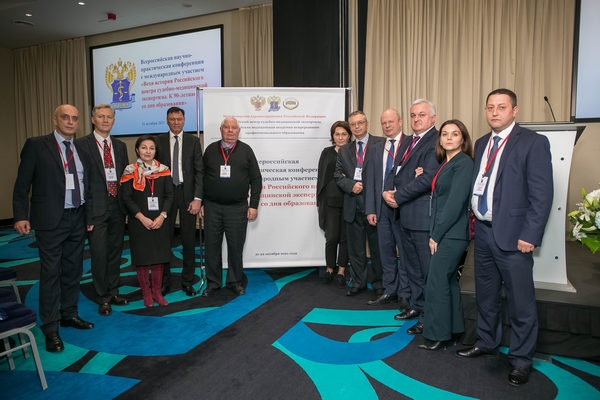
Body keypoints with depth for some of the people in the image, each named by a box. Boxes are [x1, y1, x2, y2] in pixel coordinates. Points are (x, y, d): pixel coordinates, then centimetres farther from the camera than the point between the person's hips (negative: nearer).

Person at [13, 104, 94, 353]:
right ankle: (50, 328, 14)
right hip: (50, 220, -5)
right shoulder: (36, 145, -4)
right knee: (51, 274, 2)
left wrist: (89, 214, 9)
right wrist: (21, 216, -11)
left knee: (73, 271, 15)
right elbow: (22, 184, -5)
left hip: (77, 219, 5)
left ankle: (69, 314, 31)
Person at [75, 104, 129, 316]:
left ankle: (113, 292, 28)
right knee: (99, 254, 0)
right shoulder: (81, 144, -4)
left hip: (117, 206, 5)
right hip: (96, 208, -5)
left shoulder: (120, 146, 12)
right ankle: (103, 298, 15)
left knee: (115, 252, 13)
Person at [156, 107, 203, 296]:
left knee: (189, 240, 6)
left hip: (187, 194, 0)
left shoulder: (193, 141, 4)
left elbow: (199, 171, -1)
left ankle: (187, 281, 19)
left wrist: (197, 198, -9)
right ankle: (164, 281, 22)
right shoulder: (159, 141, 4)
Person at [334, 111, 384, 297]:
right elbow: (338, 175, 10)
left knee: (377, 245, 7)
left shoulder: (381, 144, 0)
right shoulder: (344, 150, 14)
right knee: (355, 247, 12)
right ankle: (357, 282, 25)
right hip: (353, 204, 4)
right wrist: (351, 185, -8)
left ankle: (378, 282, 21)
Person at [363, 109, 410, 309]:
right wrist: (370, 209, 4)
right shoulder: (377, 148, 13)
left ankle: (405, 294, 16)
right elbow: (370, 179, 10)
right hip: (381, 207, 5)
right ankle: (390, 291, 26)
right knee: (386, 251, 13)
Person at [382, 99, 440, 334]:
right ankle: (417, 306, 35)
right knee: (410, 266, 19)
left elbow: (428, 178, -21)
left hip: (424, 215, -9)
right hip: (405, 215, 9)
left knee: (428, 268, 2)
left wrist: (398, 197, -14)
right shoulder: (408, 143, 17)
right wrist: (389, 192, -1)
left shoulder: (436, 142, -12)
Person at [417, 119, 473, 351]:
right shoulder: (445, 163, 13)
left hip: (452, 234, -9)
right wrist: (434, 233, 6)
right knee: (448, 280, 16)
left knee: (436, 283, -4)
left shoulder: (464, 163, -13)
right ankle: (453, 327, 29)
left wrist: (436, 234, -15)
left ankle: (438, 335, 9)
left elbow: (456, 202, -18)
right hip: (442, 233, 9)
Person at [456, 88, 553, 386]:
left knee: (520, 302, 4)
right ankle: (486, 343, 37)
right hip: (483, 231, 6)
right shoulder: (481, 144, 12)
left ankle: (520, 360, 21)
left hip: (512, 235, -6)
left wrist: (529, 235, -16)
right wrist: (473, 220, 6)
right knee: (486, 295, 19)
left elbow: (542, 194, -12)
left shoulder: (534, 142, -8)